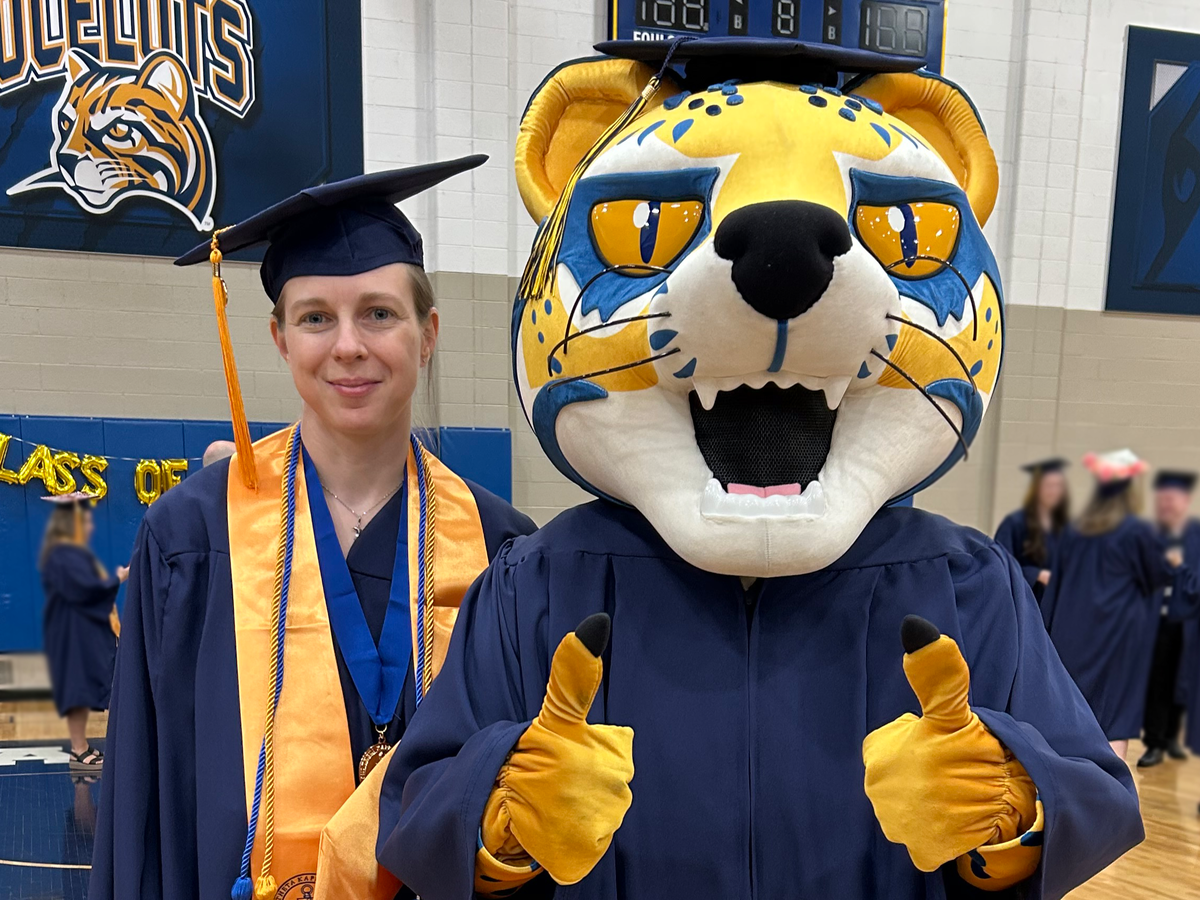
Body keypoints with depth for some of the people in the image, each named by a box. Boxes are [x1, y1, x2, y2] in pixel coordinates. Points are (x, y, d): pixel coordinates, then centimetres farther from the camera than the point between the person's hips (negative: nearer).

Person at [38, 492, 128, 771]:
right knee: (79, 688, -7)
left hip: (83, 631, 11)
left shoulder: (72, 553, 16)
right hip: (74, 633, -11)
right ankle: (79, 752, -3)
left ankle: (82, 747, 17)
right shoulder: (64, 556, -17)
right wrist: (117, 578, -13)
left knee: (82, 689, 12)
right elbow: (87, 589, -24)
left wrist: (113, 579, 7)